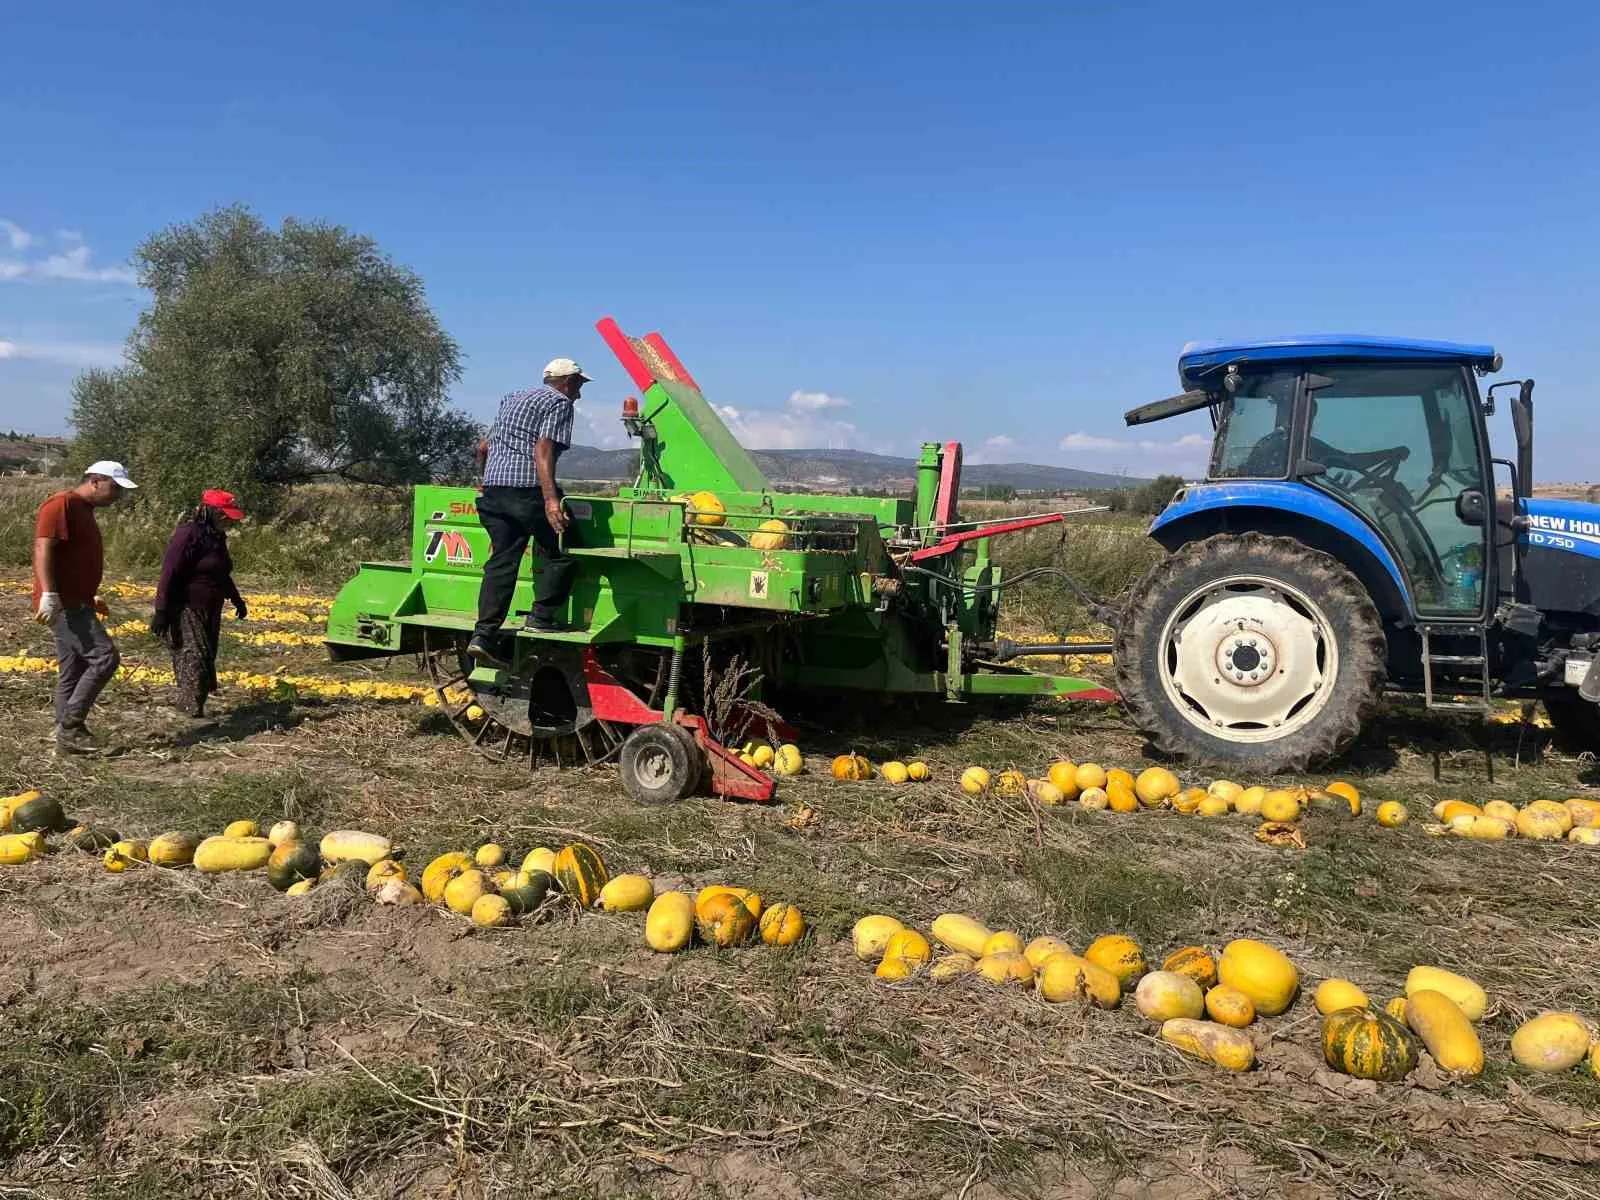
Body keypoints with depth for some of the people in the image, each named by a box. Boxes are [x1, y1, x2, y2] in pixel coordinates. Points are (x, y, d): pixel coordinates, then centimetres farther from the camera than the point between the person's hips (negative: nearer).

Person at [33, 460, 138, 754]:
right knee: (105, 657, -14)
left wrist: (91, 597, 27)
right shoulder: (62, 504, -10)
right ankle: (69, 724, -7)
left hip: (75, 604, 10)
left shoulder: (84, 510, 20)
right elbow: (42, 548, -20)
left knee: (72, 673, 11)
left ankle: (68, 734, 16)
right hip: (61, 604, -10)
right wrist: (48, 594, -27)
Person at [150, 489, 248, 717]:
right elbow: (169, 574, -20)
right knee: (194, 657, -10)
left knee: (207, 657, 10)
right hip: (186, 610, -9)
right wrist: (161, 611, -22)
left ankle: (194, 707, 19)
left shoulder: (216, 536, 12)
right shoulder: (189, 535, -17)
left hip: (209, 611, 9)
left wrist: (236, 599, 33)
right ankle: (193, 710, -6)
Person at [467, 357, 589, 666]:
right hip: (528, 489, -8)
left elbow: (483, 447, 31)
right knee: (562, 555, 4)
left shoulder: (513, 399, 28)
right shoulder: (560, 403, 2)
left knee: (501, 560, 5)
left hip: (493, 488, 8)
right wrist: (551, 498, -23)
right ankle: (541, 618, -1)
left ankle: (484, 634, -3)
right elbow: (543, 450, -14)